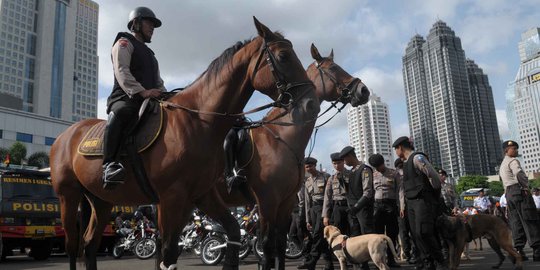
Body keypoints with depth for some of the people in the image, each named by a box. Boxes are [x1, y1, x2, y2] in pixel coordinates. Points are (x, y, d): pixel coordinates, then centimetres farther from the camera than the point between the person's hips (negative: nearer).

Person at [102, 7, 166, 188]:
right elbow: (122, 72, -9)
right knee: (120, 114, -39)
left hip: (149, 102, 8)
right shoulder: (124, 43, 8)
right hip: (125, 99, -8)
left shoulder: (149, 54, 34)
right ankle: (110, 165, -44)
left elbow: (158, 81, 28)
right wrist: (142, 91, -24)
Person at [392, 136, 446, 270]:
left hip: (423, 200, -9)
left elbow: (434, 177, -15)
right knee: (416, 234, 8)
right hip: (411, 202, 9)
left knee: (423, 232, -14)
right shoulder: (407, 162, 16)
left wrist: (436, 195, -3)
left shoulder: (417, 158, -12)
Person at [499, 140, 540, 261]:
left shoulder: (502, 165, 25)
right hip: (519, 191, -9)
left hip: (509, 193, 9)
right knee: (530, 220, -9)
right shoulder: (513, 161, -4)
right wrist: (526, 186, -13)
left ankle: (519, 249, 2)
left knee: (516, 222, 6)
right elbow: (519, 173, -23)